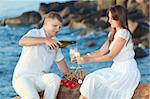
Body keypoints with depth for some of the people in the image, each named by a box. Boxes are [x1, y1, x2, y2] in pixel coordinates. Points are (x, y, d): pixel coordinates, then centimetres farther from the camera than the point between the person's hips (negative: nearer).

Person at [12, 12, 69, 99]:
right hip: (23, 76, -5)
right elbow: (22, 42, -29)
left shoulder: (54, 42, 15)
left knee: (55, 78, -29)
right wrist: (45, 40, -39)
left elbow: (60, 61, 25)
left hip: (40, 79, 6)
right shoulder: (35, 33, -6)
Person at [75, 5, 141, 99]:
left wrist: (88, 60, -18)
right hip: (117, 69, 9)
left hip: (126, 72, -9)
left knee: (93, 80, -16)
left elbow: (111, 56, -18)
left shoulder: (123, 33, -16)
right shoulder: (113, 34, 14)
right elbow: (101, 51, 11)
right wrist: (83, 57, 0)